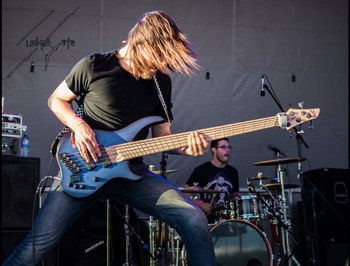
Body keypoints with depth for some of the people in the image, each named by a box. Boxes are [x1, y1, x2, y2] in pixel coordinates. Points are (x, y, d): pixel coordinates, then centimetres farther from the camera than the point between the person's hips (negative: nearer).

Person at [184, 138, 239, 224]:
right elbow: (186, 192, 1)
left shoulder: (233, 172, 15)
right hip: (207, 218, -4)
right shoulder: (201, 170, 0)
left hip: (228, 217, 4)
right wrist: (201, 204, -13)